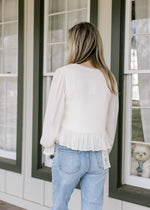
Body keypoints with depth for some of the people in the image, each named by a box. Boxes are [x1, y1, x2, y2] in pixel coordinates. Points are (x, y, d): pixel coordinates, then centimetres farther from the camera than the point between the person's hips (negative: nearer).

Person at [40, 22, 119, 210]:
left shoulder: (64, 73, -10)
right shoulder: (109, 79, 3)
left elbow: (53, 115, -8)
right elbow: (112, 122, 9)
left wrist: (48, 146, 7)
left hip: (69, 153, -3)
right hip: (98, 156, 4)